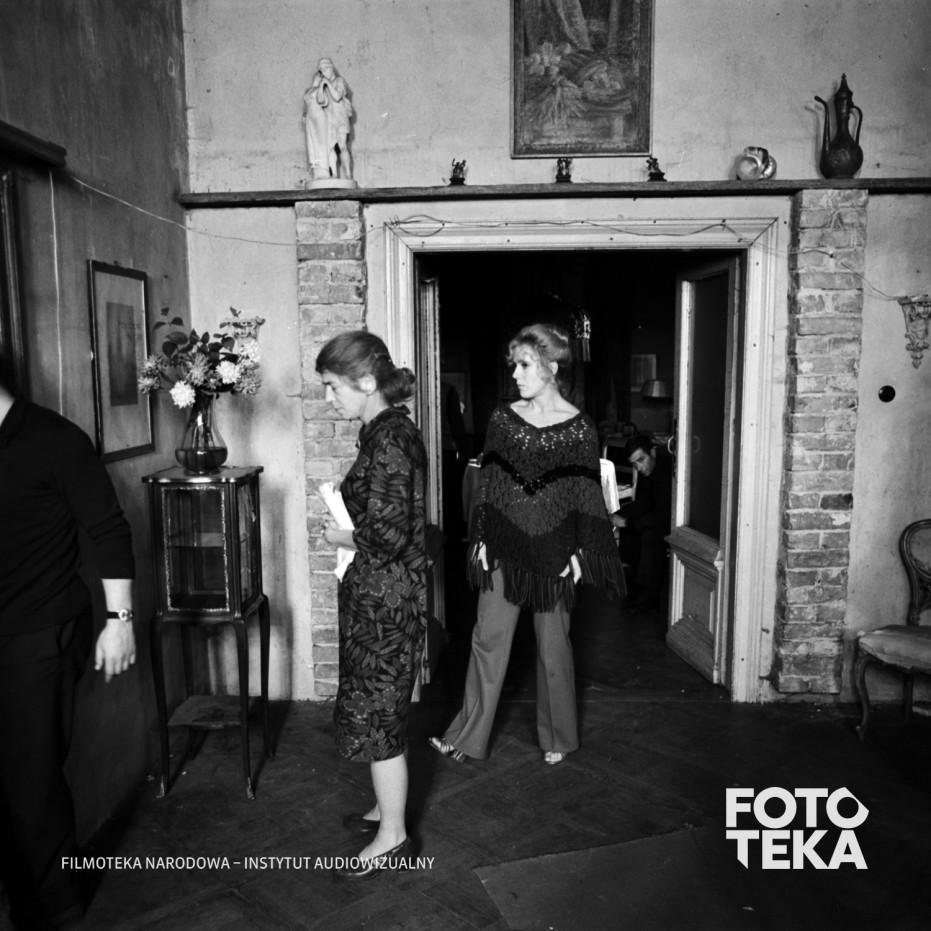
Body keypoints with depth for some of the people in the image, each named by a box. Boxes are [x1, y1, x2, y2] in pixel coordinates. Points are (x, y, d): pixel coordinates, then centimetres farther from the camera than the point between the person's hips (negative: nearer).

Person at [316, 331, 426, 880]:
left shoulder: (389, 438, -21)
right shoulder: (390, 430, 9)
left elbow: (390, 534, -26)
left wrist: (345, 537, -10)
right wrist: (351, 526, 7)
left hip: (385, 598, -10)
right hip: (383, 594, 10)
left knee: (376, 712, 4)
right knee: (379, 706, 21)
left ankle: (393, 837, 21)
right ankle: (388, 809, 38)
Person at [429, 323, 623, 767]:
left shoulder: (578, 428, -6)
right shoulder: (503, 418, 2)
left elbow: (586, 495, -3)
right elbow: (489, 482, 6)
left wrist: (579, 552, -7)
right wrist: (481, 538, 2)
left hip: (553, 553, -2)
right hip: (504, 548, 3)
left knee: (553, 645, 9)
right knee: (488, 637, 5)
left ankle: (558, 738, 28)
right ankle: (468, 737, 17)